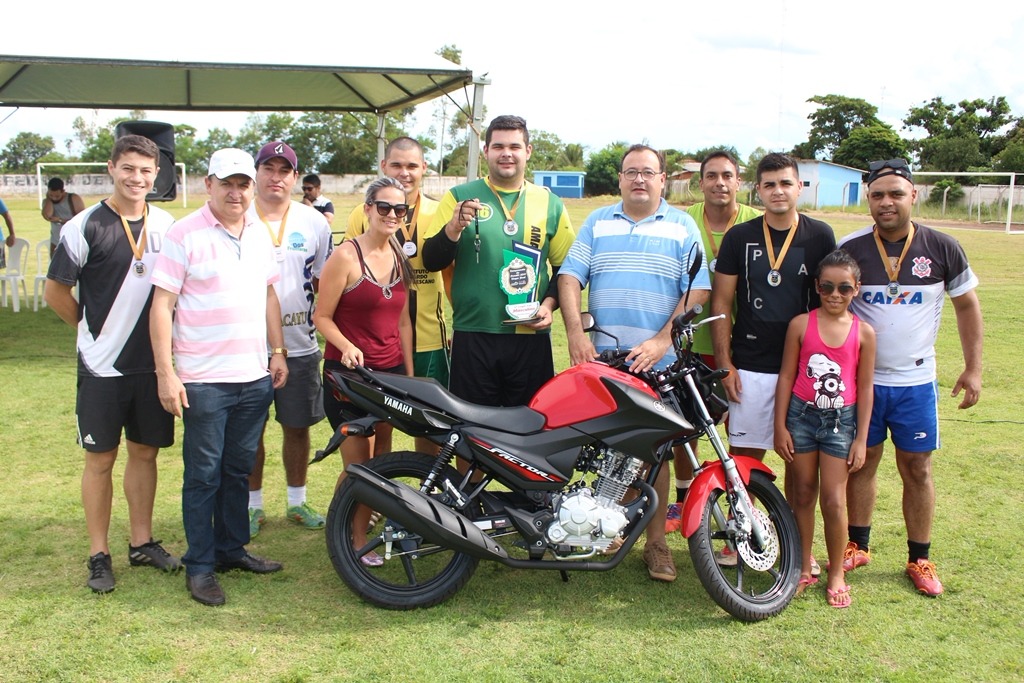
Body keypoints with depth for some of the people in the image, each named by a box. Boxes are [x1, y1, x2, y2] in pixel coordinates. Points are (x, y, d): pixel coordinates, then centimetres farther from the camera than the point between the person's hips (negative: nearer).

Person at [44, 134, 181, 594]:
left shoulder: (166, 225, 5)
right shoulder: (85, 227, -9)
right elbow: (55, 291, -2)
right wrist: (92, 329, 5)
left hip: (153, 363, 4)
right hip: (102, 366, -4)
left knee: (145, 452, 12)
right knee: (101, 458, 5)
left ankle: (142, 542, 26)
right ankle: (98, 555, 16)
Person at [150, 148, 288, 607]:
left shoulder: (259, 235, 10)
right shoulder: (185, 234, -9)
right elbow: (162, 305, -11)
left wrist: (277, 352, 14)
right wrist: (165, 372, -15)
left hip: (255, 377, 6)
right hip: (204, 380, -6)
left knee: (239, 470, 16)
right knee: (204, 475, 3)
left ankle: (232, 548, 29)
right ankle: (200, 565, 14)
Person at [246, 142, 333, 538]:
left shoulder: (314, 222, 7)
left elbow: (326, 281, 12)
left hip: (300, 346, 2)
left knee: (298, 427, 11)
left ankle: (297, 501, 28)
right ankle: (253, 505, 23)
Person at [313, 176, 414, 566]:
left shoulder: (400, 257, 10)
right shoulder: (346, 256, -10)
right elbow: (322, 316, -10)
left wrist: (408, 372, 12)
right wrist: (347, 347, -27)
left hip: (390, 370, 6)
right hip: (348, 372, -6)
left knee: (382, 458, 11)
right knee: (358, 464, -3)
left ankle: (367, 528, 26)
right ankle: (351, 539, 15)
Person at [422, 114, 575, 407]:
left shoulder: (550, 204, 11)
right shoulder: (459, 197, 6)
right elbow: (431, 261, 2)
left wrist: (549, 303, -2)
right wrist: (454, 228, -16)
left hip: (531, 337, 1)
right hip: (472, 337, -1)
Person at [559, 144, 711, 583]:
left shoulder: (682, 227, 6)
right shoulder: (597, 222, 12)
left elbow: (697, 291, -2)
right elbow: (569, 277, 4)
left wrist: (661, 341, -12)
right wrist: (576, 335, -10)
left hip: (657, 361, -2)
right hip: (601, 357, 2)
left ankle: (656, 542, 8)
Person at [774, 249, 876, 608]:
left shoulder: (864, 332, -2)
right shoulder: (800, 325, -4)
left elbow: (865, 388, 2)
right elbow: (786, 376, 0)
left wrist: (861, 439, 0)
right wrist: (780, 426, -3)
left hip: (841, 420, 0)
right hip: (802, 416, 1)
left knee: (834, 501, -1)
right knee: (803, 495, 10)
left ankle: (837, 573, 17)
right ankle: (804, 568, 24)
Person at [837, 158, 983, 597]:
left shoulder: (941, 249, -5)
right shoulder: (849, 249, -7)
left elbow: (966, 304, 7)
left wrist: (973, 368, 4)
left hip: (916, 383, 0)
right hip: (861, 379, 0)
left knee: (917, 470, 8)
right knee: (862, 463, 11)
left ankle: (920, 559, 22)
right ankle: (857, 546, 27)